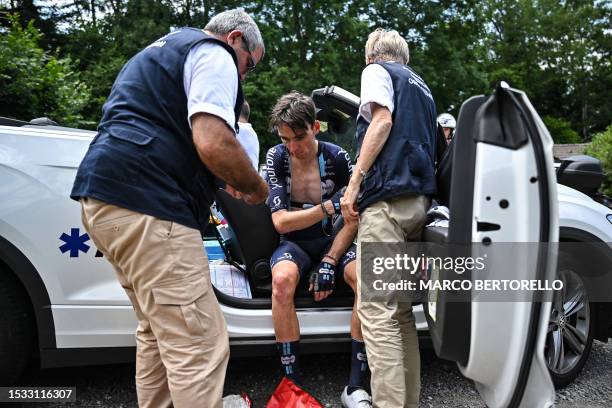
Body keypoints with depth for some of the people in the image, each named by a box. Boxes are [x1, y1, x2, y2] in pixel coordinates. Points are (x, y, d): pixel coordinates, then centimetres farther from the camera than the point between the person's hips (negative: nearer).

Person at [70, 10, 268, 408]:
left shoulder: (164, 48, 30)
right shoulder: (214, 54, -1)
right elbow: (213, 143, -18)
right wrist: (256, 187, 1)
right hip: (147, 207, -11)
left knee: (158, 334, 19)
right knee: (199, 348, -8)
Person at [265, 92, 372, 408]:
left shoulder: (338, 158, -7)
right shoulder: (276, 158, -8)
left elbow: (353, 219, -7)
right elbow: (280, 222, -13)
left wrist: (330, 262, -19)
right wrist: (329, 206, -25)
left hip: (332, 239, 1)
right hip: (293, 242, -1)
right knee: (282, 279, -36)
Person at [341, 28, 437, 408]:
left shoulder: (376, 70, 8)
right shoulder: (421, 85, 30)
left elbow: (382, 121, -10)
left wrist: (354, 183, -14)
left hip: (387, 197, -8)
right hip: (419, 200, 8)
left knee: (376, 309, -11)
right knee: (401, 310, 10)